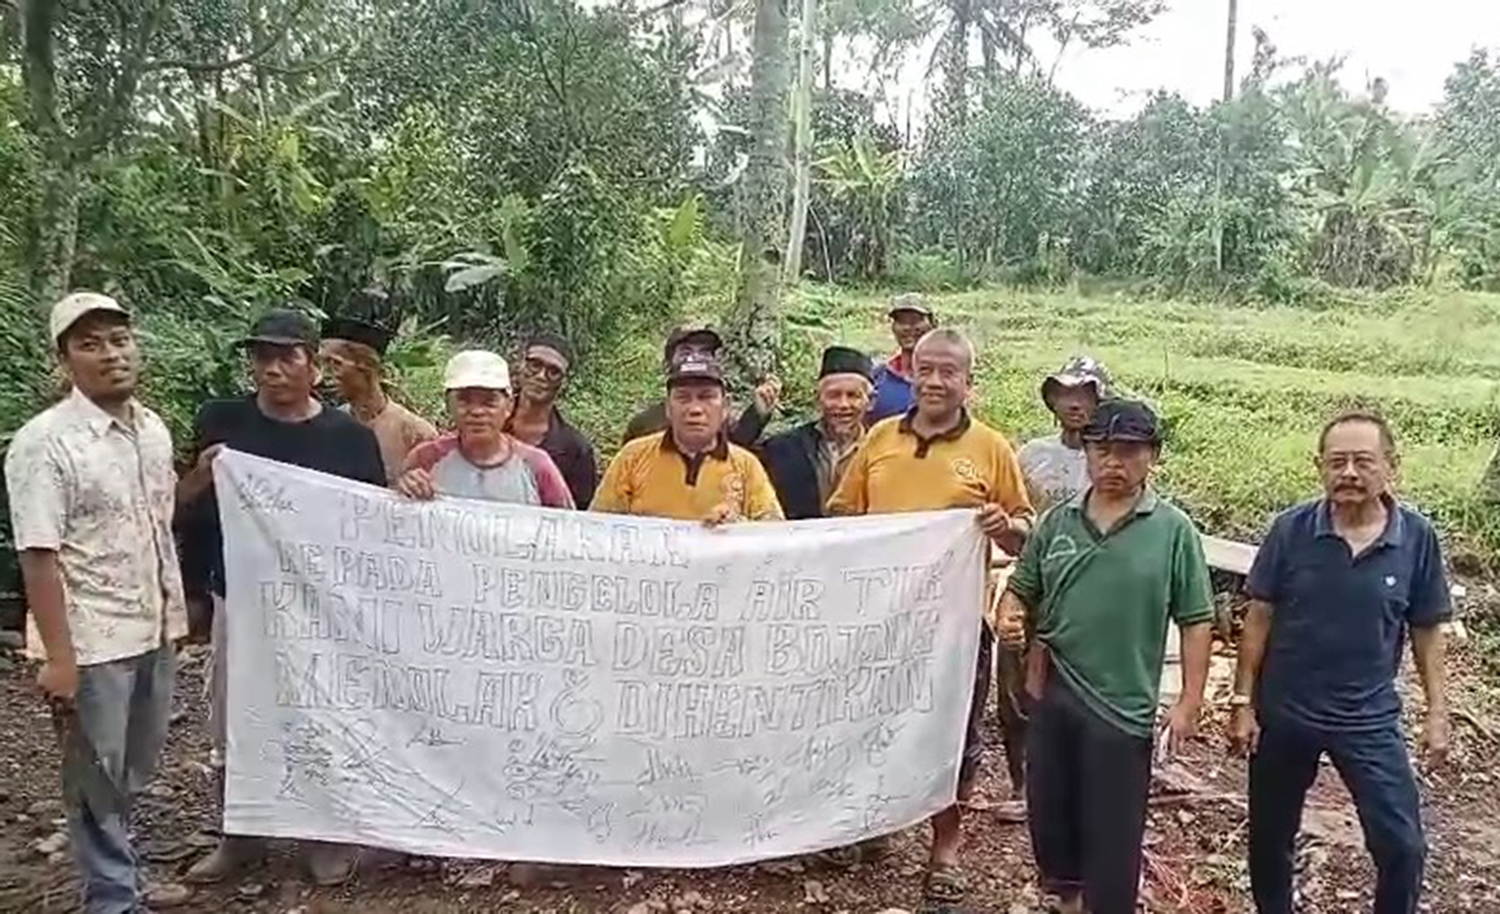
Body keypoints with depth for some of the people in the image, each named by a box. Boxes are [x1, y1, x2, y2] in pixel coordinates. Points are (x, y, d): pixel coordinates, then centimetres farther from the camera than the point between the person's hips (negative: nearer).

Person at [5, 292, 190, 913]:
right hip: (91, 640, -7)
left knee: (132, 773, 20)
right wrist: (58, 657, -19)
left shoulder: (153, 428, 6)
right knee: (97, 780, 8)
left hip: (153, 631, 7)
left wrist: (175, 607, 14)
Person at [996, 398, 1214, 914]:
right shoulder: (1058, 521, 4)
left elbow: (1196, 621, -5)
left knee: (1112, 832, 6)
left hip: (1122, 707, -4)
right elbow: (1020, 590, 12)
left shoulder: (1173, 530, -6)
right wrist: (1009, 618, -11)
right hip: (1051, 695, 4)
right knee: (1049, 813, 17)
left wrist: (1189, 703, -7)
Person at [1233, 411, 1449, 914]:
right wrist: (1243, 701, -6)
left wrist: (1437, 711, 0)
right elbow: (1259, 619, -5)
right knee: (1270, 836, 15)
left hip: (1370, 720, 0)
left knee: (1402, 845, -2)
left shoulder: (1417, 538, -9)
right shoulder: (1291, 529, -11)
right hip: (1283, 712, 0)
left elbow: (1427, 631, 2)